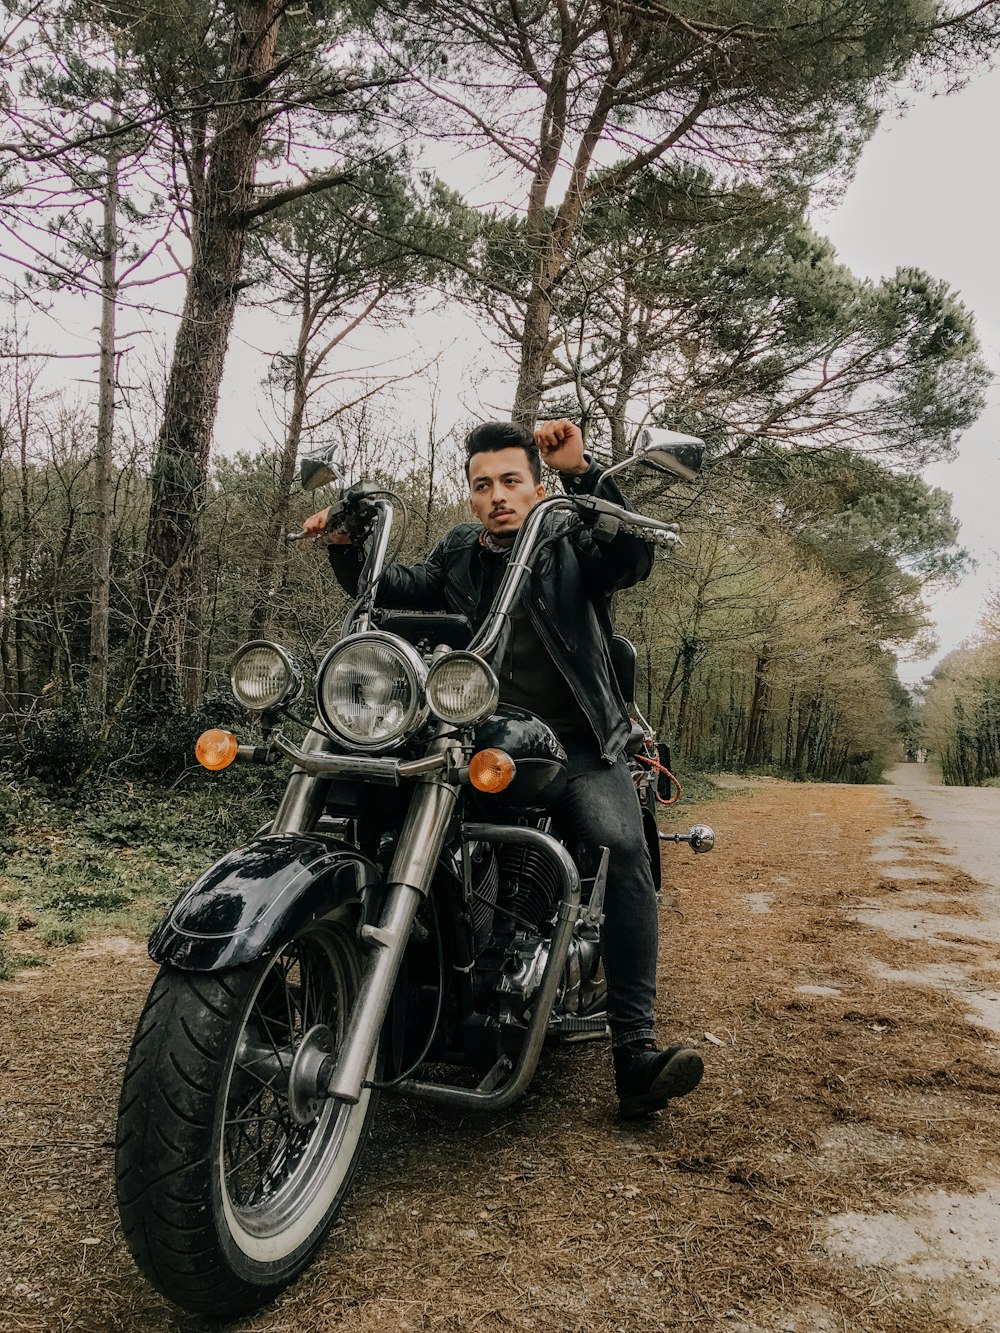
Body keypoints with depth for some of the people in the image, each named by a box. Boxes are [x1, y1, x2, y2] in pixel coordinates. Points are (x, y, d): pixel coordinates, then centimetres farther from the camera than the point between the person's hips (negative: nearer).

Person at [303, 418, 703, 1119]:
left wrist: (583, 471, -25)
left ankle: (635, 1049, -26)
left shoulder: (573, 542, 5)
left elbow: (636, 554, -14)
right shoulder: (460, 553, 17)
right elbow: (395, 589, 11)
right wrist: (346, 547, -6)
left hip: (577, 745, -3)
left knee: (622, 849, -27)